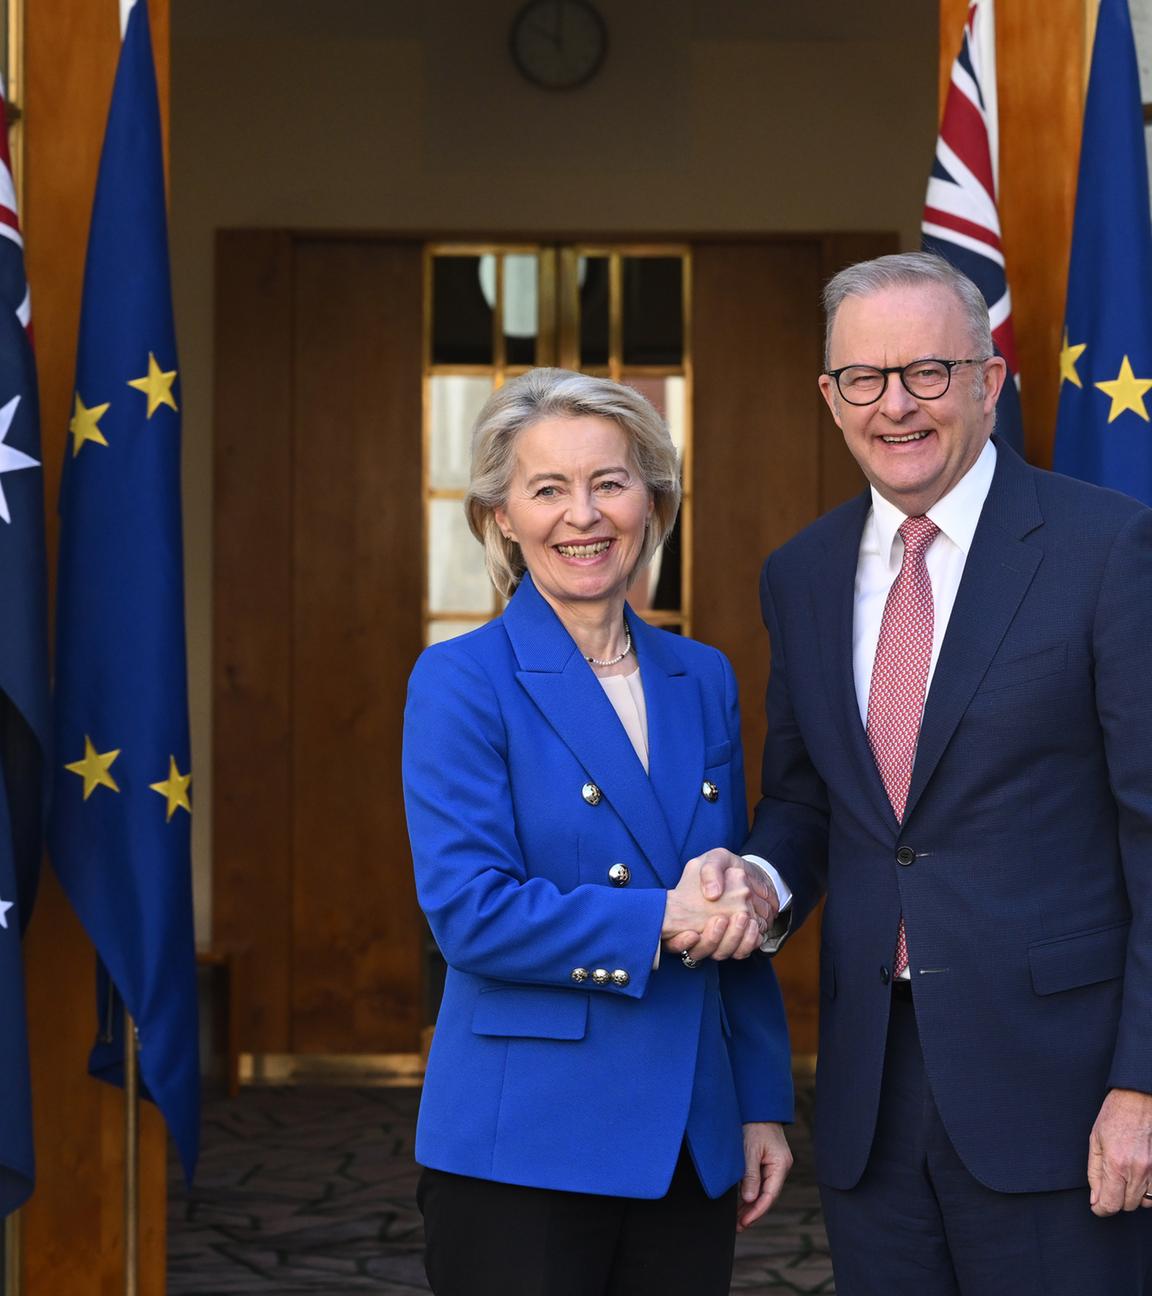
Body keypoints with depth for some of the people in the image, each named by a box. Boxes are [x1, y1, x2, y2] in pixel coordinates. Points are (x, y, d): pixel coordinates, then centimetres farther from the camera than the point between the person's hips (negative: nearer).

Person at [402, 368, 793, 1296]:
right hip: (523, 1149, -5)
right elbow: (467, 912, -15)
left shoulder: (703, 679, 10)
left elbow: (737, 919, 15)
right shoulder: (463, 682, -6)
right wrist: (661, 923, -19)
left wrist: (765, 1106, 11)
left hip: (693, 1150, 5)